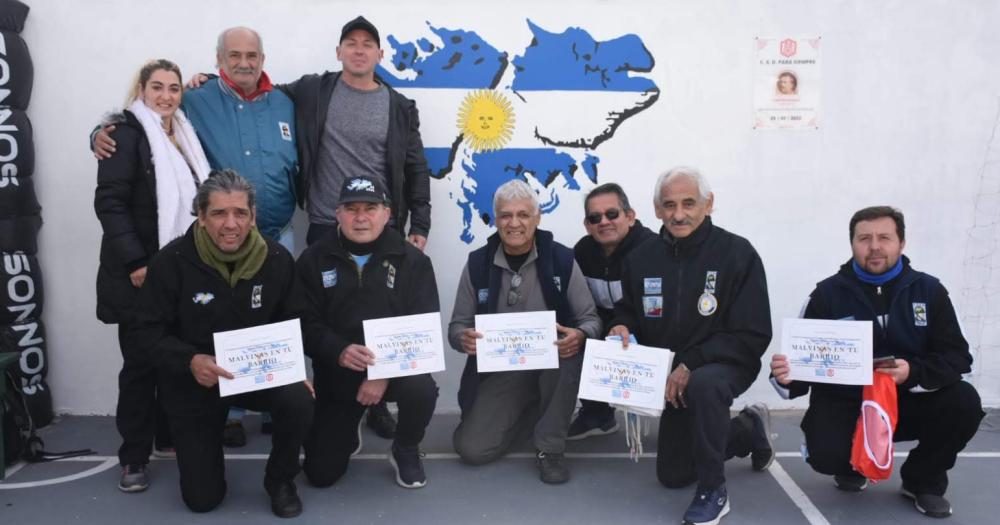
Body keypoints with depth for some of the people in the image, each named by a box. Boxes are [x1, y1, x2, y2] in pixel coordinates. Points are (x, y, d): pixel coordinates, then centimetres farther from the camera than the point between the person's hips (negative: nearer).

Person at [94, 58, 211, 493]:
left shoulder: (185, 136, 13)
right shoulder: (126, 132, -7)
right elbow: (109, 202, -14)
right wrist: (135, 261, -20)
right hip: (141, 270, -6)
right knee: (141, 362, 1)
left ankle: (170, 435, 27)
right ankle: (134, 456, 12)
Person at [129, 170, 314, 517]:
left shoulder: (277, 259, -11)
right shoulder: (172, 261, -18)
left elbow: (292, 325, 2)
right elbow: (146, 332, -12)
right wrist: (190, 361, -29)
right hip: (193, 382, -1)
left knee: (300, 402, -32)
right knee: (202, 499, 2)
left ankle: (280, 480, 0)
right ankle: (202, 442, 39)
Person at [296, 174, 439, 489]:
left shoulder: (412, 260, -5)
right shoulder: (314, 260, -2)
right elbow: (306, 325, -7)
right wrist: (339, 351, -28)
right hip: (337, 373, 1)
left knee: (422, 389, -35)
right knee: (321, 474, -2)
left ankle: (406, 452, 0)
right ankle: (349, 430, 35)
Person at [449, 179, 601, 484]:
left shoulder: (562, 259, -6)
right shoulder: (477, 264, -2)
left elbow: (590, 319, -4)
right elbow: (457, 325, 4)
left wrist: (579, 337, -30)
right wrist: (462, 338, -22)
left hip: (551, 365, -1)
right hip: (498, 371, 1)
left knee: (571, 347, -36)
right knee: (472, 449, -15)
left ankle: (550, 447, -15)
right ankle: (527, 411, 18)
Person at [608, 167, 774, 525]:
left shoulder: (737, 253, -17)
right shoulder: (641, 258, -5)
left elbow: (753, 337, -19)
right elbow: (628, 311, 12)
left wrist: (692, 364, -29)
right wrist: (623, 326, -13)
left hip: (726, 363, -5)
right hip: (673, 374, 6)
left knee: (703, 384, -42)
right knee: (672, 475, 12)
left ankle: (713, 491, -20)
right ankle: (748, 429, 36)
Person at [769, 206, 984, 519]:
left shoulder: (929, 290, -1)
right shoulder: (828, 294, -4)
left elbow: (957, 358, -6)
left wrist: (913, 373, -27)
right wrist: (786, 378, -30)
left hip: (907, 402, 2)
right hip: (843, 403, -2)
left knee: (963, 402, -25)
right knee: (826, 455, -30)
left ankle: (922, 480, 5)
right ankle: (853, 464, 13)